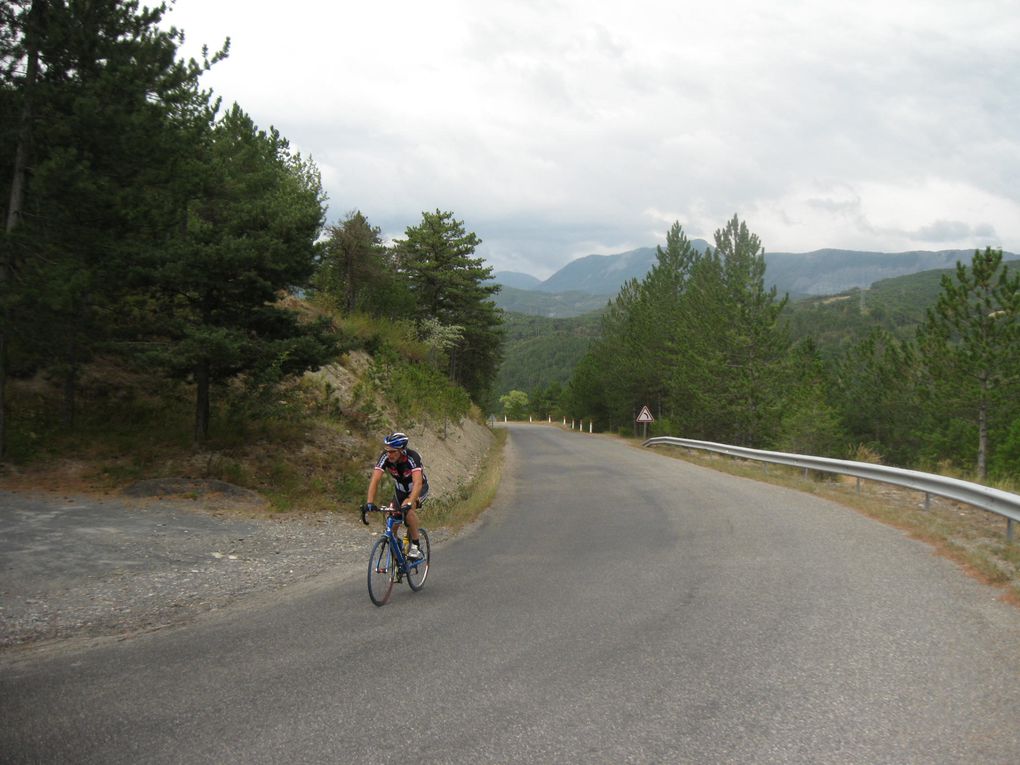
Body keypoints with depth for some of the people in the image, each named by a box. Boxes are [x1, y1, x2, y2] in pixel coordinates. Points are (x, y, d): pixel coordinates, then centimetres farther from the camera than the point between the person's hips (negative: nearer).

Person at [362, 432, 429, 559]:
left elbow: (417, 483, -48)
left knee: (407, 509, -32)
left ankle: (415, 546, -21)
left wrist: (409, 503, -61)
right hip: (400, 490, 5)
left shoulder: (412, 457, -36)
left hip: (419, 488, -4)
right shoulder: (385, 457, -26)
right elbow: (375, 480, -33)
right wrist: (369, 503, -47)